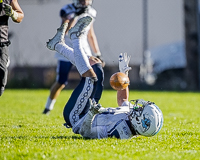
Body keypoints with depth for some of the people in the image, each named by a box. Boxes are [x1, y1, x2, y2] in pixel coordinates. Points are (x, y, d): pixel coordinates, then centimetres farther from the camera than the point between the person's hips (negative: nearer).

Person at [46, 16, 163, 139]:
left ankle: (77, 38, 1)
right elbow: (123, 101, 8)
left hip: (76, 118, -8)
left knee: (91, 79, -22)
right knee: (95, 65, 9)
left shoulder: (121, 131, -39)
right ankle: (58, 44, 26)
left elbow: (84, 131, -34)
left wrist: (91, 114, -52)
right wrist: (124, 73, 9)